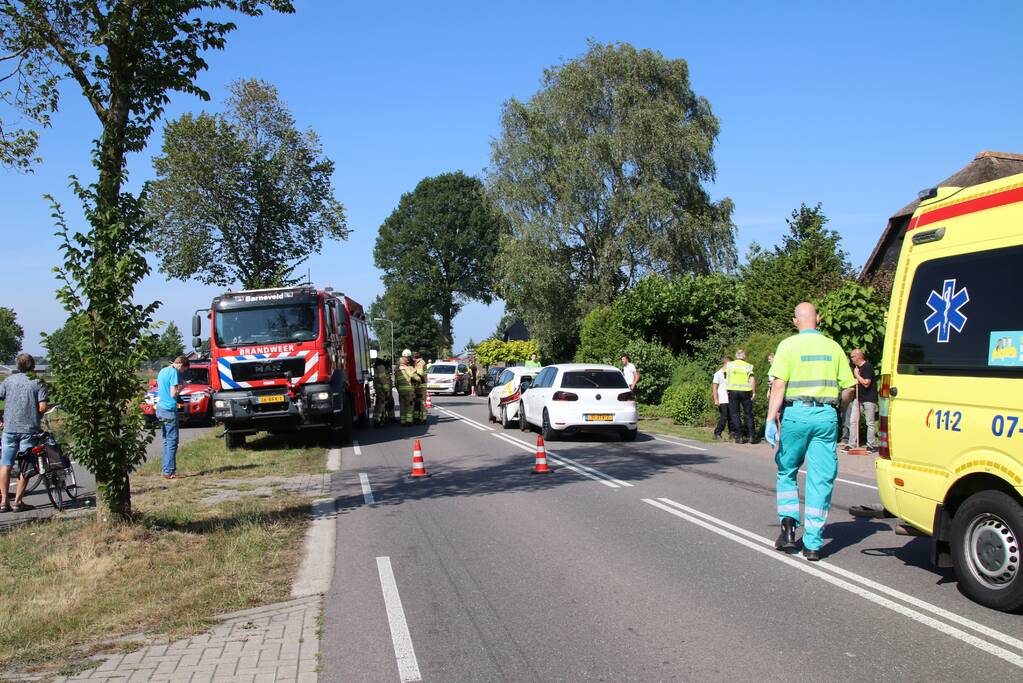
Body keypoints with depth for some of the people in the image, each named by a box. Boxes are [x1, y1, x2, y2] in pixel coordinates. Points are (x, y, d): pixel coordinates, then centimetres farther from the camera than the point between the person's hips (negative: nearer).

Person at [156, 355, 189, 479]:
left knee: (167, 441, 13)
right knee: (172, 441, -5)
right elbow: (173, 394, -18)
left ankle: (167, 469, 15)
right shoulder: (174, 372, -12)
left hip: (160, 408, 9)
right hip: (169, 410, -9)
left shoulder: (163, 371, 16)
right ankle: (169, 472, -6)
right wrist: (182, 387, -2)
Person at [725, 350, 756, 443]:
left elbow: (725, 375, 14)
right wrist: (754, 392, -2)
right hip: (745, 391, 0)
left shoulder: (729, 365, 5)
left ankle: (739, 436, 0)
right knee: (748, 414, 9)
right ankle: (750, 436, 6)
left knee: (734, 414, 4)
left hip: (732, 391, 0)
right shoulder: (748, 366, 1)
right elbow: (752, 379, -7)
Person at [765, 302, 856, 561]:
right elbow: (849, 388, 8)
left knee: (787, 472, 17)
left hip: (796, 414, -2)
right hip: (826, 416, 2)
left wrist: (771, 418, -11)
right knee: (821, 479, 5)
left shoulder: (788, 345, 0)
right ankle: (813, 544, 6)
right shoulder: (833, 347, 8)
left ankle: (788, 524, 3)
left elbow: (779, 384, -10)